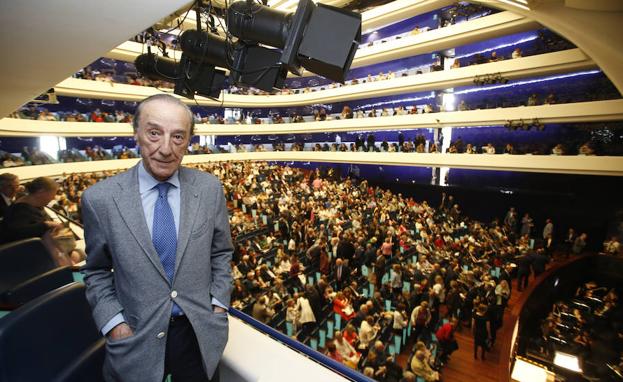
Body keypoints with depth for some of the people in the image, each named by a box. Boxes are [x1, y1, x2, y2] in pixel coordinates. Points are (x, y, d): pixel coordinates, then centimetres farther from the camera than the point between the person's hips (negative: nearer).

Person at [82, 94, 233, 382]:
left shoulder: (210, 188, -10)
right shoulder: (99, 199, -12)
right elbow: (97, 272, 0)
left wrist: (219, 305, -3)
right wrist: (115, 325, -8)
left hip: (200, 333, 1)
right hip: (136, 340, 0)